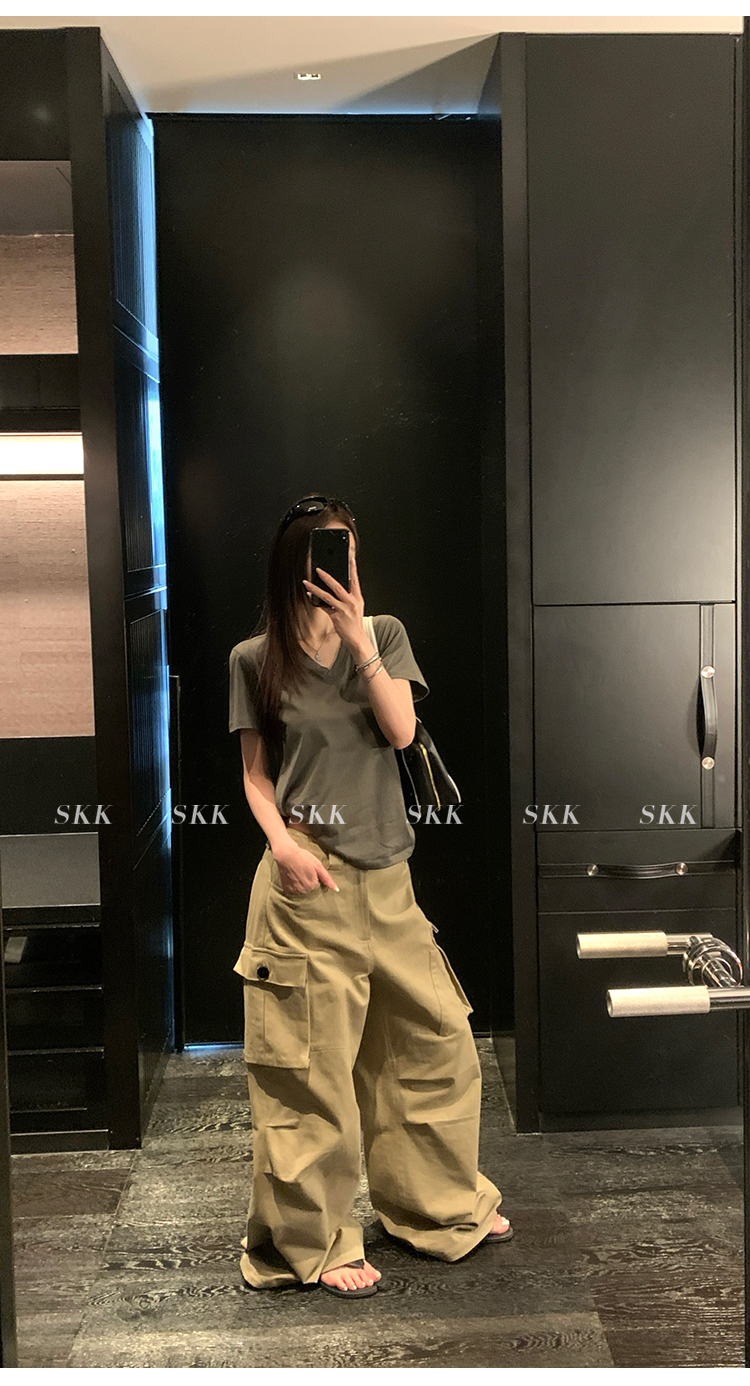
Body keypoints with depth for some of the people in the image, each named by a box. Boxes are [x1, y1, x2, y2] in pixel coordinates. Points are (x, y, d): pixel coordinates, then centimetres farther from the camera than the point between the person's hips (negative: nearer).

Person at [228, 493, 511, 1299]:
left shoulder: (383, 635, 7)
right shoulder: (255, 659, 1)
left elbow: (401, 730, -7)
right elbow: (255, 773, 4)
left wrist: (357, 640, -15)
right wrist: (281, 842, -13)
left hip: (386, 876, 4)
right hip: (307, 880, -4)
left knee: (435, 1041, 12)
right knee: (314, 1064, 2)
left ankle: (441, 1205, 34)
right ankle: (313, 1242, 20)